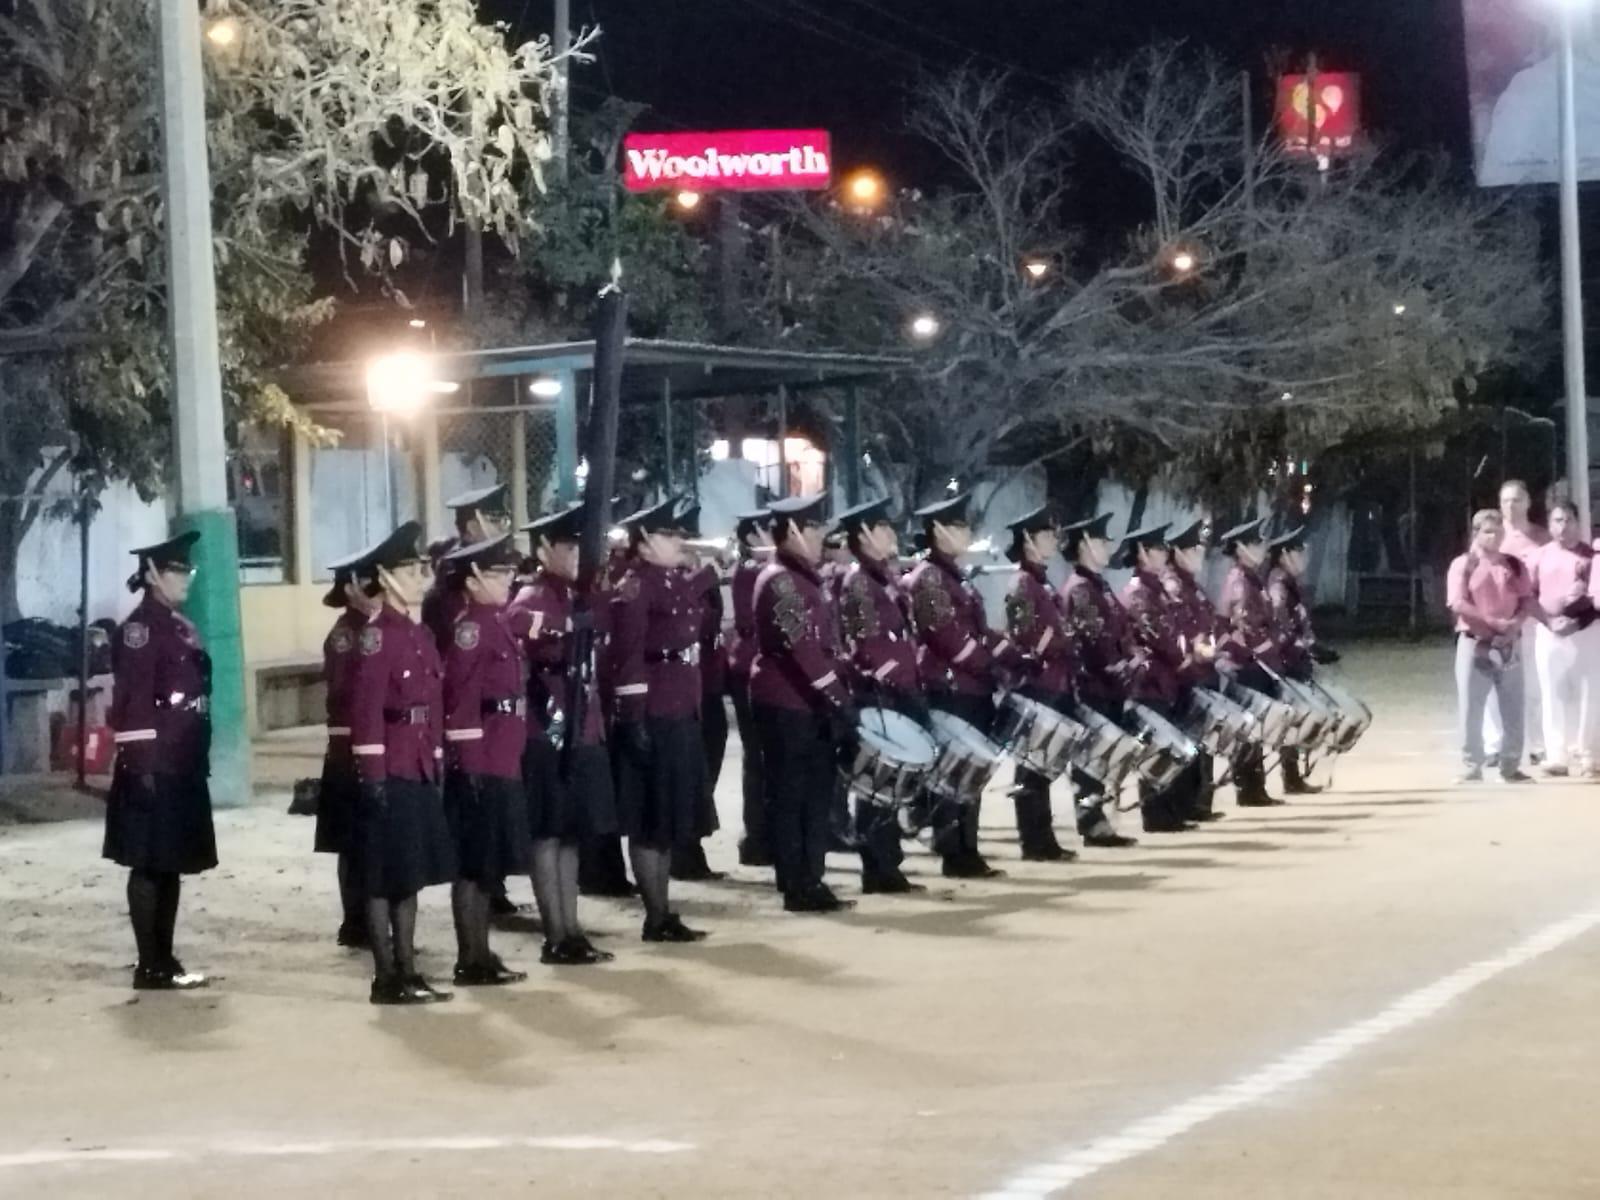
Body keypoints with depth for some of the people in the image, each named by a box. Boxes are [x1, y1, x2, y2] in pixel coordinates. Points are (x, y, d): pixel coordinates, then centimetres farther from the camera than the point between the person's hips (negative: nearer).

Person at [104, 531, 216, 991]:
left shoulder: (181, 627, 16)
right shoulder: (140, 629, -12)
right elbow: (132, 703, -18)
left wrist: (199, 760, 18)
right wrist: (143, 765, -21)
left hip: (184, 768, 9)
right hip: (155, 769, -9)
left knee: (172, 866, 12)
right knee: (150, 868, -4)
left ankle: (165, 960, 18)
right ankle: (150, 967, 0)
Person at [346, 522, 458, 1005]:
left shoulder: (422, 634, 14)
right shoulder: (376, 634, -12)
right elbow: (366, 710, -16)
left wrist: (437, 766, 15)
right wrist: (373, 775, -19)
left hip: (420, 771, 8)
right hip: (389, 772, -8)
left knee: (411, 876, 12)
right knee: (385, 878, -2)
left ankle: (407, 971, 18)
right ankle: (386, 979, 2)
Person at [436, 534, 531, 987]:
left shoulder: (493, 620, 14)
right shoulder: (470, 624, -14)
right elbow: (461, 699, -20)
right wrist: (470, 764, -22)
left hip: (500, 763, 10)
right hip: (480, 765, -9)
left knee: (487, 865, 14)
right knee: (473, 865, -3)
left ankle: (481, 955, 20)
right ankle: (471, 962, 1)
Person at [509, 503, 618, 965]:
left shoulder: (579, 595, 13)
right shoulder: (529, 602, -12)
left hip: (583, 733, 8)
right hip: (549, 735, -8)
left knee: (571, 835, 12)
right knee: (548, 836, -2)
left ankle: (572, 932, 18)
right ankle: (556, 939, 2)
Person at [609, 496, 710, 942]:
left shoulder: (678, 581, 14)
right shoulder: (633, 588, -13)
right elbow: (627, 659, -18)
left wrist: (694, 710, 19)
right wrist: (634, 719, -22)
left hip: (682, 715, 9)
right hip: (652, 718, -9)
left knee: (672, 817, 13)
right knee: (651, 820, -1)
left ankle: (664, 912, 21)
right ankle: (656, 918, 4)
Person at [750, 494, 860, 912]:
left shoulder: (805, 577, 15)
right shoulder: (779, 580, -15)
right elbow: (801, 646, -22)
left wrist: (839, 698, 12)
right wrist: (838, 699, -23)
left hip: (811, 704, 9)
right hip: (786, 706, -9)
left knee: (817, 795, 11)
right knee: (789, 797, -3)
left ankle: (812, 882, 17)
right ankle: (797, 889, 1)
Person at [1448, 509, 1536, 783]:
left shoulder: (1514, 564, 10)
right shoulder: (1462, 565, -1)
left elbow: (1527, 600, 5)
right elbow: (1457, 604, -11)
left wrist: (1515, 623, -15)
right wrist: (1495, 622, -17)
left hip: (1509, 645, 3)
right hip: (1475, 644, -3)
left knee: (1513, 709, 4)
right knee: (1471, 709, -3)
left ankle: (1510, 766, 12)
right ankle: (1471, 767, 3)